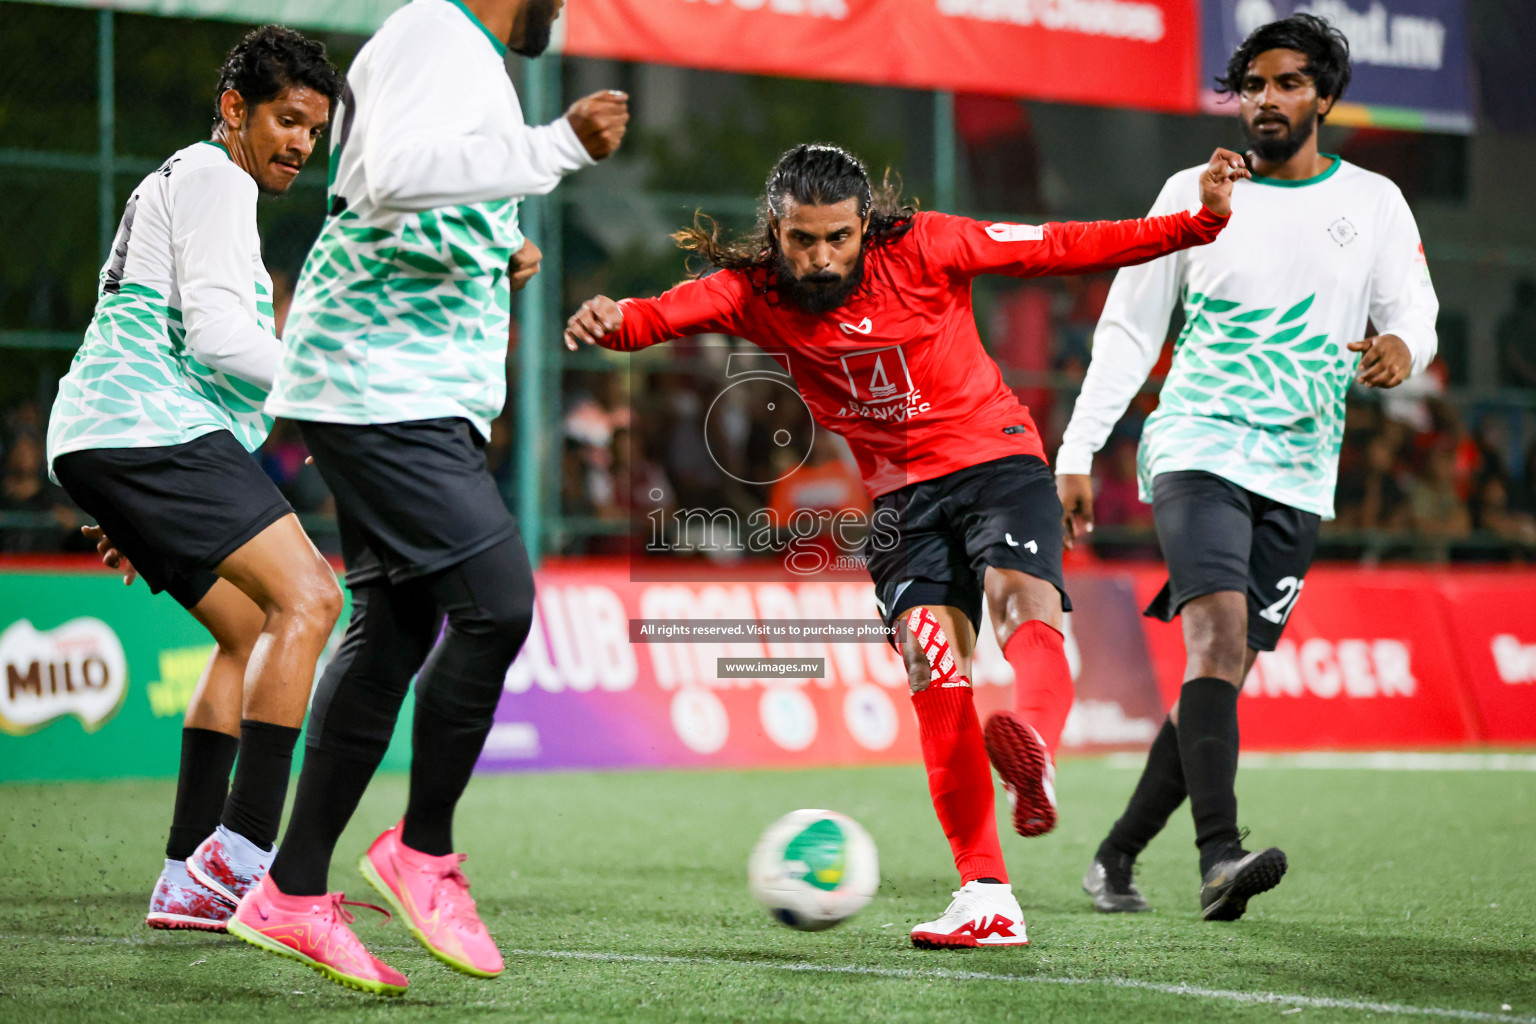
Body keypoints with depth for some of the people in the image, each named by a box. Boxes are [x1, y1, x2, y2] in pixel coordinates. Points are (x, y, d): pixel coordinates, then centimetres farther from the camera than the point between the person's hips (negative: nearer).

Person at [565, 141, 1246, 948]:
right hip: (900, 494, 2)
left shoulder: (924, 249, -10)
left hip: (995, 455, -2)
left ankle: (1031, 749, -62)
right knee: (930, 655, -15)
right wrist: (611, 321, -47)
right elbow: (667, 313, -23)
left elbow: (1067, 248, -6)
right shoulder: (756, 293, -7)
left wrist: (1201, 222, -13)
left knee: (1022, 594, -30)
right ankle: (986, 898, -13)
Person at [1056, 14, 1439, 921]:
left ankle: (1118, 855, 14)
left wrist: (1402, 347, -15)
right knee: (1219, 633, -24)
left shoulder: (1374, 203, 9)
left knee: (1226, 671, 0)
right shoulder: (1194, 194, 5)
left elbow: (1414, 309, 11)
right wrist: (1077, 453, 2)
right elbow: (1127, 330, 8)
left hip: (1300, 476, 3)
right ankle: (1221, 854, -34)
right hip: (1199, 446, -2)